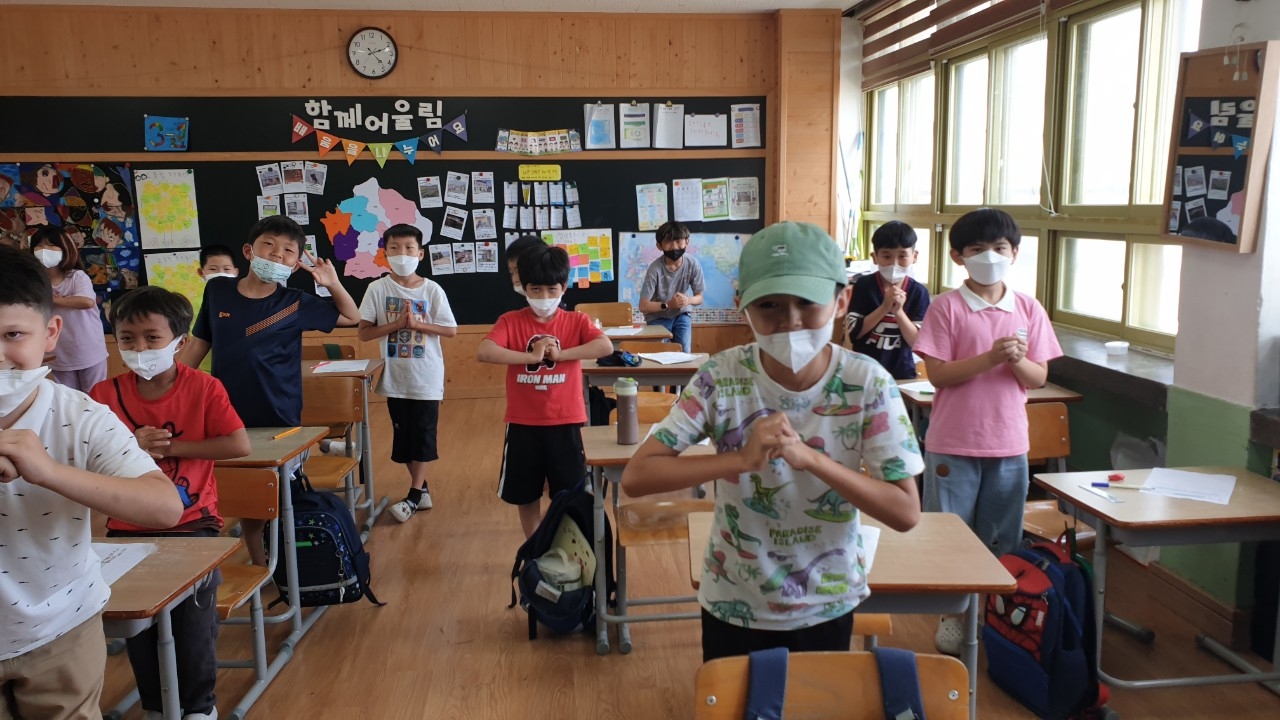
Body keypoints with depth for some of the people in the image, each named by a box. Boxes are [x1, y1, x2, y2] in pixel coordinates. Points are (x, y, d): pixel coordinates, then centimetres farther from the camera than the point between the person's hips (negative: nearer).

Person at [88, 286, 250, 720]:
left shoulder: (204, 388, -4)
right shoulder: (105, 394, 2)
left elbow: (240, 445, -14)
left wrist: (172, 447, -14)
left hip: (192, 522, -2)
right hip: (128, 528, 2)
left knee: (195, 597, -13)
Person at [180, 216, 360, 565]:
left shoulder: (295, 304, -4)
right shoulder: (217, 290, 0)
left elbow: (352, 317, 9)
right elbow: (198, 344, 11)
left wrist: (333, 284, -8)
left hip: (280, 422, -2)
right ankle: (258, 568, 31)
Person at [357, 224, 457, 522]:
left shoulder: (432, 290, -6)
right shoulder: (377, 289, -4)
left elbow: (451, 330, -5)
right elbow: (364, 333, -5)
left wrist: (417, 324, -17)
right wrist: (397, 324, -18)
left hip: (426, 376, -1)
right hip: (395, 378, 2)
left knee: (422, 435, 3)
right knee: (403, 435, 10)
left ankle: (414, 494, 13)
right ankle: (421, 489, 25)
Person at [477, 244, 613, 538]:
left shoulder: (575, 321, -1)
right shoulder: (511, 321, -2)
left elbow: (606, 346, -19)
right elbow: (483, 352, -19)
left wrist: (560, 354, -22)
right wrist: (531, 356, -22)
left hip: (565, 424, 0)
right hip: (523, 425, 1)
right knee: (526, 496, 13)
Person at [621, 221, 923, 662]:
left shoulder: (867, 384, -17)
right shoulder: (722, 377, -18)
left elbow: (906, 513, -17)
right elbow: (635, 477, -20)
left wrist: (810, 458, -29)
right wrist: (742, 458, -32)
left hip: (826, 608, 1)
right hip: (734, 607, 0)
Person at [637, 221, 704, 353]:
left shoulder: (693, 265, -16)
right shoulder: (655, 268, -24)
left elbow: (699, 298, -2)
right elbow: (643, 306, -20)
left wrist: (688, 300, -23)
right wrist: (668, 305, -30)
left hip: (681, 315, 2)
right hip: (658, 317, -2)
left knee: (684, 353, -9)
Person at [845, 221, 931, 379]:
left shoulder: (919, 292, -6)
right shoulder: (864, 285, -7)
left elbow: (917, 342, -10)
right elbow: (852, 332, -13)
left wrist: (898, 311, -23)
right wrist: (884, 307, -22)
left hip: (901, 373, 1)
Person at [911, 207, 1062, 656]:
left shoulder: (1029, 309, 3)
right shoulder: (947, 306, -7)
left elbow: (1039, 378, 4)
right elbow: (938, 374, -12)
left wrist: (1018, 360, -17)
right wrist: (991, 357, -22)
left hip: (1009, 444, 3)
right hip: (954, 444, -3)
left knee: (1002, 542, 15)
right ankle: (952, 615, 25)